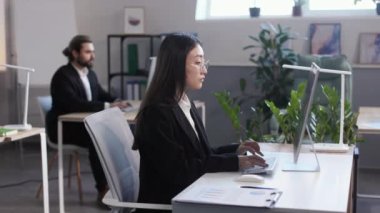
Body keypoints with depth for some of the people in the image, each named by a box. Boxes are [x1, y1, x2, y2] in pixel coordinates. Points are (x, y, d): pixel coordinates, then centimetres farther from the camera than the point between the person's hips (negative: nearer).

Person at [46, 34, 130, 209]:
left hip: (86, 125, 7)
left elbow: (101, 95, 15)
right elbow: (75, 104, -29)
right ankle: (103, 190, -23)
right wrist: (107, 106, -32)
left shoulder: (90, 74, 9)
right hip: (64, 128, -7)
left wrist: (115, 101, -9)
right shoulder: (62, 76, -16)